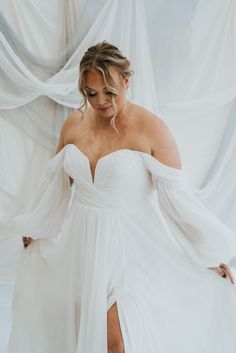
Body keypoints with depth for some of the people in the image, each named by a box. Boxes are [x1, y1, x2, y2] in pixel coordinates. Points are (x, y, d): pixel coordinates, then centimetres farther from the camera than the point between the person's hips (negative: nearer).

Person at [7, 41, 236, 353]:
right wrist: (35, 228, 24)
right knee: (76, 328, 17)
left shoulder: (151, 129, -16)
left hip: (129, 247, -5)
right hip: (81, 243, 5)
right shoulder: (74, 124, -1)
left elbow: (178, 196, -13)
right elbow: (58, 185, 13)